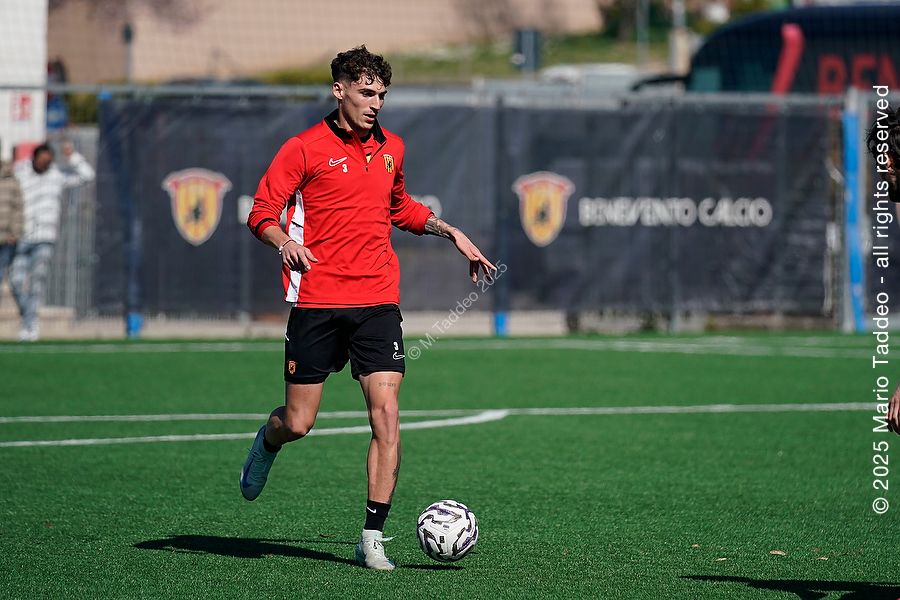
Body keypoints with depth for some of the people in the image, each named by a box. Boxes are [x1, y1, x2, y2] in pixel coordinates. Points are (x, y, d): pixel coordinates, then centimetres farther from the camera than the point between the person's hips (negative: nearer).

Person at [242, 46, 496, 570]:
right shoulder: (305, 148, -2)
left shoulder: (391, 148, 14)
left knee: (386, 413, -12)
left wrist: (453, 234, 22)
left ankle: (373, 538, -7)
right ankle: (267, 444, 39)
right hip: (317, 301, -3)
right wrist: (285, 243, -25)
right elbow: (262, 212, -5)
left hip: (378, 300, 3)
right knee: (298, 423, 0)